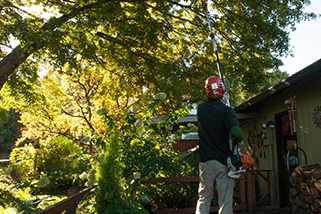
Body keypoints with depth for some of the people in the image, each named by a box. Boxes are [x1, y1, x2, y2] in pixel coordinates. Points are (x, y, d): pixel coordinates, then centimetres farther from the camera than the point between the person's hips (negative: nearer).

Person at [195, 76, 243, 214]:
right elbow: (237, 134, -22)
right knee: (225, 201, 4)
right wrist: (237, 140, -2)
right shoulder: (226, 111, -12)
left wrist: (221, 103, 28)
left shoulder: (200, 109, 2)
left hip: (205, 161, 4)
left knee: (204, 198, 15)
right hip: (223, 161, -3)